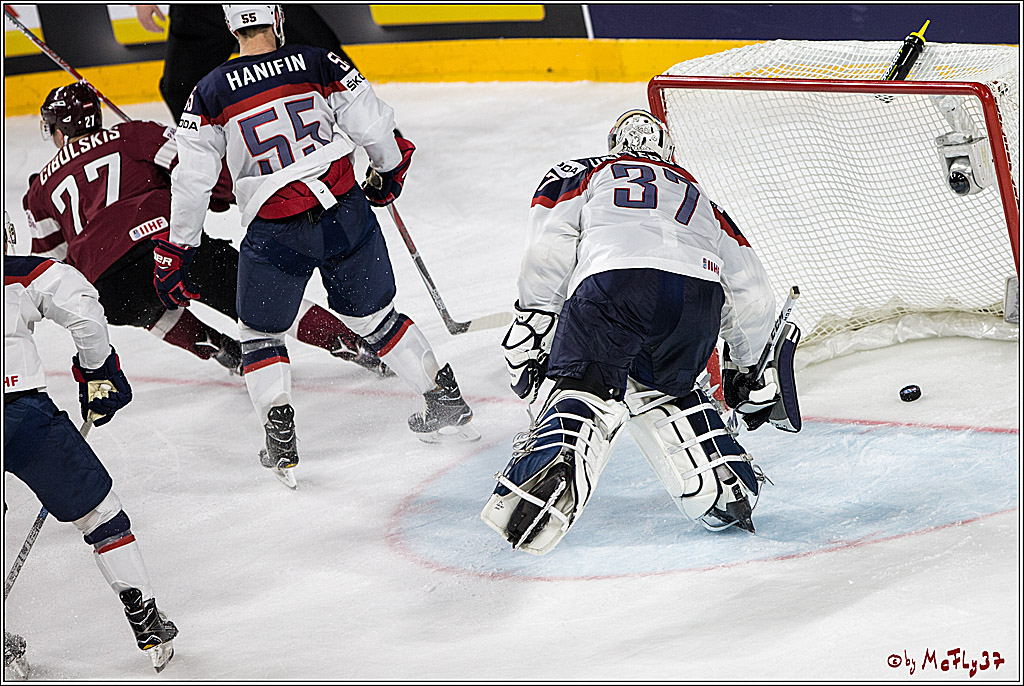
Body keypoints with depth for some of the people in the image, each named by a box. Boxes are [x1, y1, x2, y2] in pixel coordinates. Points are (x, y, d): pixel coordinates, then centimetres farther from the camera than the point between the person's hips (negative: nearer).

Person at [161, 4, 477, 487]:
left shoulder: (210, 94, -4)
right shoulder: (320, 65, -3)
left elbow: (192, 181, -2)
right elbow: (373, 125, 0)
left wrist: (177, 252, 8)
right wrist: (389, 171, 22)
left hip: (275, 236, -2)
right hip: (346, 216, 2)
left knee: (260, 333, 18)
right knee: (374, 317, 21)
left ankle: (280, 443, 5)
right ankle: (449, 405, 24)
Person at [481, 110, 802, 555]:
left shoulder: (581, 175, 32)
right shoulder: (695, 195, 41)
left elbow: (549, 248, 11)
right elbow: (751, 295, 40)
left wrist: (531, 325, 11)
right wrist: (748, 372, 50)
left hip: (613, 278, -4)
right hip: (699, 296, 4)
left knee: (585, 388, -4)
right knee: (659, 390, 25)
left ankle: (554, 464, -34)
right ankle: (726, 484, 13)